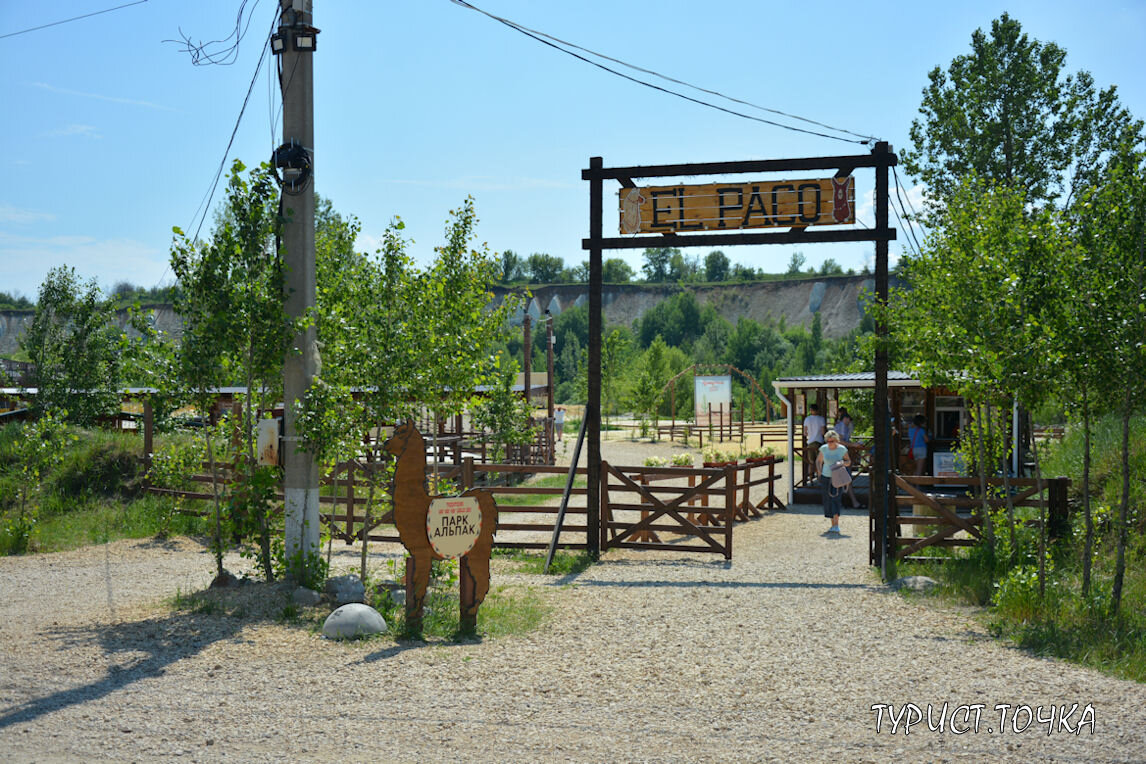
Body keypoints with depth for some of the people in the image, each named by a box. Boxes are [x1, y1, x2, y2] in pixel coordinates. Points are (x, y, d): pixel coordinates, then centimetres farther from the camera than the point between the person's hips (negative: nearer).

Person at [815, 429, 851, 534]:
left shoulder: (842, 449, -8)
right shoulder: (823, 448, -3)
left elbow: (848, 462, 4)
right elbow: (818, 460, 13)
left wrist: (843, 463, -18)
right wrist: (819, 472, 1)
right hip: (826, 478, 3)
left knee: (836, 498, -17)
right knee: (828, 501, 5)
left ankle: (836, 526, -20)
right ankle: (833, 525, 15)